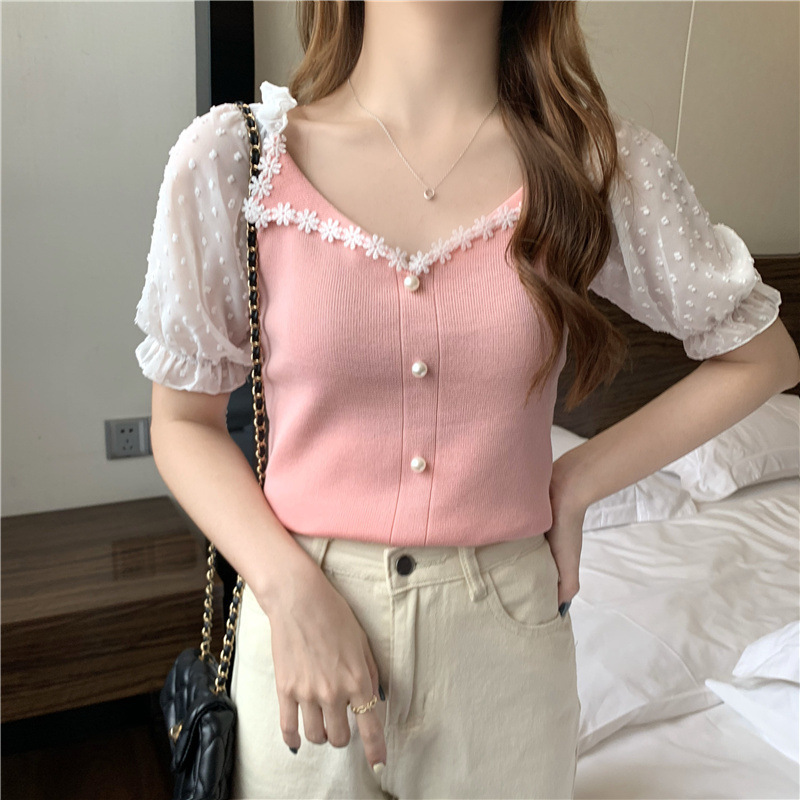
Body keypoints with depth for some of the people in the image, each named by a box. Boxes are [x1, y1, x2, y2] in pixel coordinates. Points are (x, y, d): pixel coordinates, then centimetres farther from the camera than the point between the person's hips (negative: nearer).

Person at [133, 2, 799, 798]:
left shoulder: (601, 163, -7)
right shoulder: (228, 157, -9)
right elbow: (184, 421, -1)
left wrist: (577, 480, -3)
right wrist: (290, 591, -15)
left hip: (506, 636, 1)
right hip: (304, 615, 0)